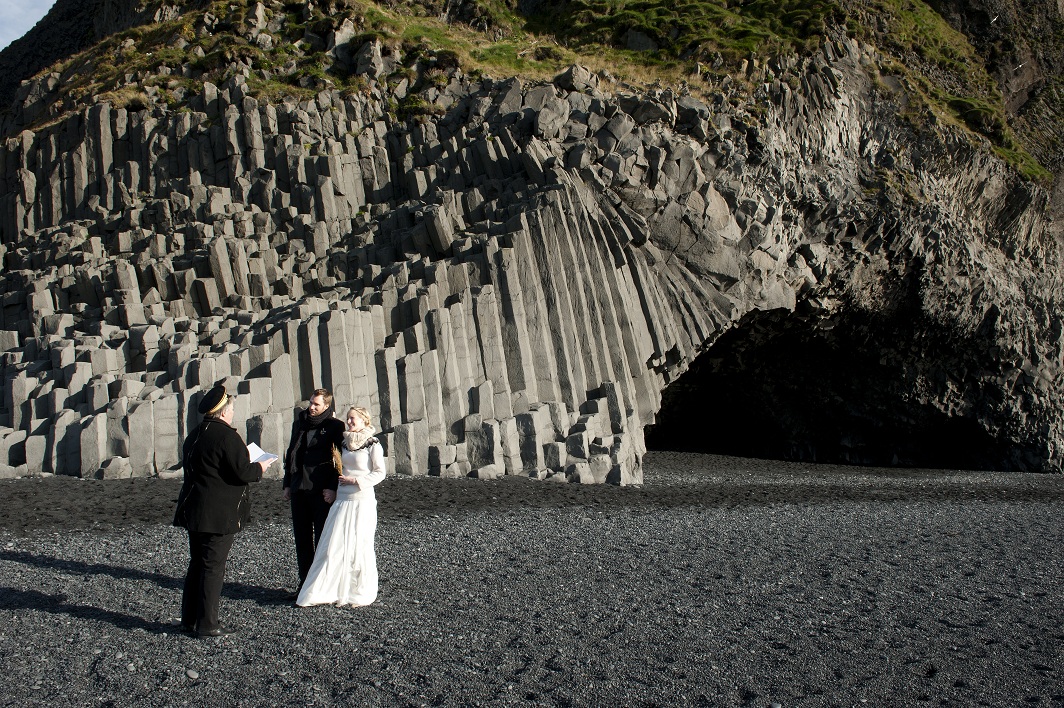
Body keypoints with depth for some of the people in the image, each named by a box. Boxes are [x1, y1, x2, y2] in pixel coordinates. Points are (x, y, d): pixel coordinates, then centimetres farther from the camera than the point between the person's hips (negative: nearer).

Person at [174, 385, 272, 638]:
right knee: (213, 568, -2)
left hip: (193, 510, 8)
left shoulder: (194, 435, 11)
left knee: (197, 565, 16)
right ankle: (207, 624, 2)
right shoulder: (227, 436, -16)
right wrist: (259, 468, 0)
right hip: (219, 515, -8)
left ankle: (189, 619, 22)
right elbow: (242, 473, -21)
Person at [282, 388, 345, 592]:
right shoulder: (300, 423, 14)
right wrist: (287, 484, 16)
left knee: (322, 537, -1)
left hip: (321, 490, -6)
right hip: (299, 489, 6)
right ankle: (305, 581, 18)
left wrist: (333, 488, -15)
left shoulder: (334, 427, -4)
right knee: (301, 537, 9)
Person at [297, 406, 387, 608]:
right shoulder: (345, 443, 13)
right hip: (342, 499, 6)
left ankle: (360, 594, 10)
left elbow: (380, 473, -7)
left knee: (359, 547, -1)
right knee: (333, 546, 1)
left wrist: (355, 481, -13)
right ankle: (326, 591, 4)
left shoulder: (373, 445, -4)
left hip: (363, 501, -6)